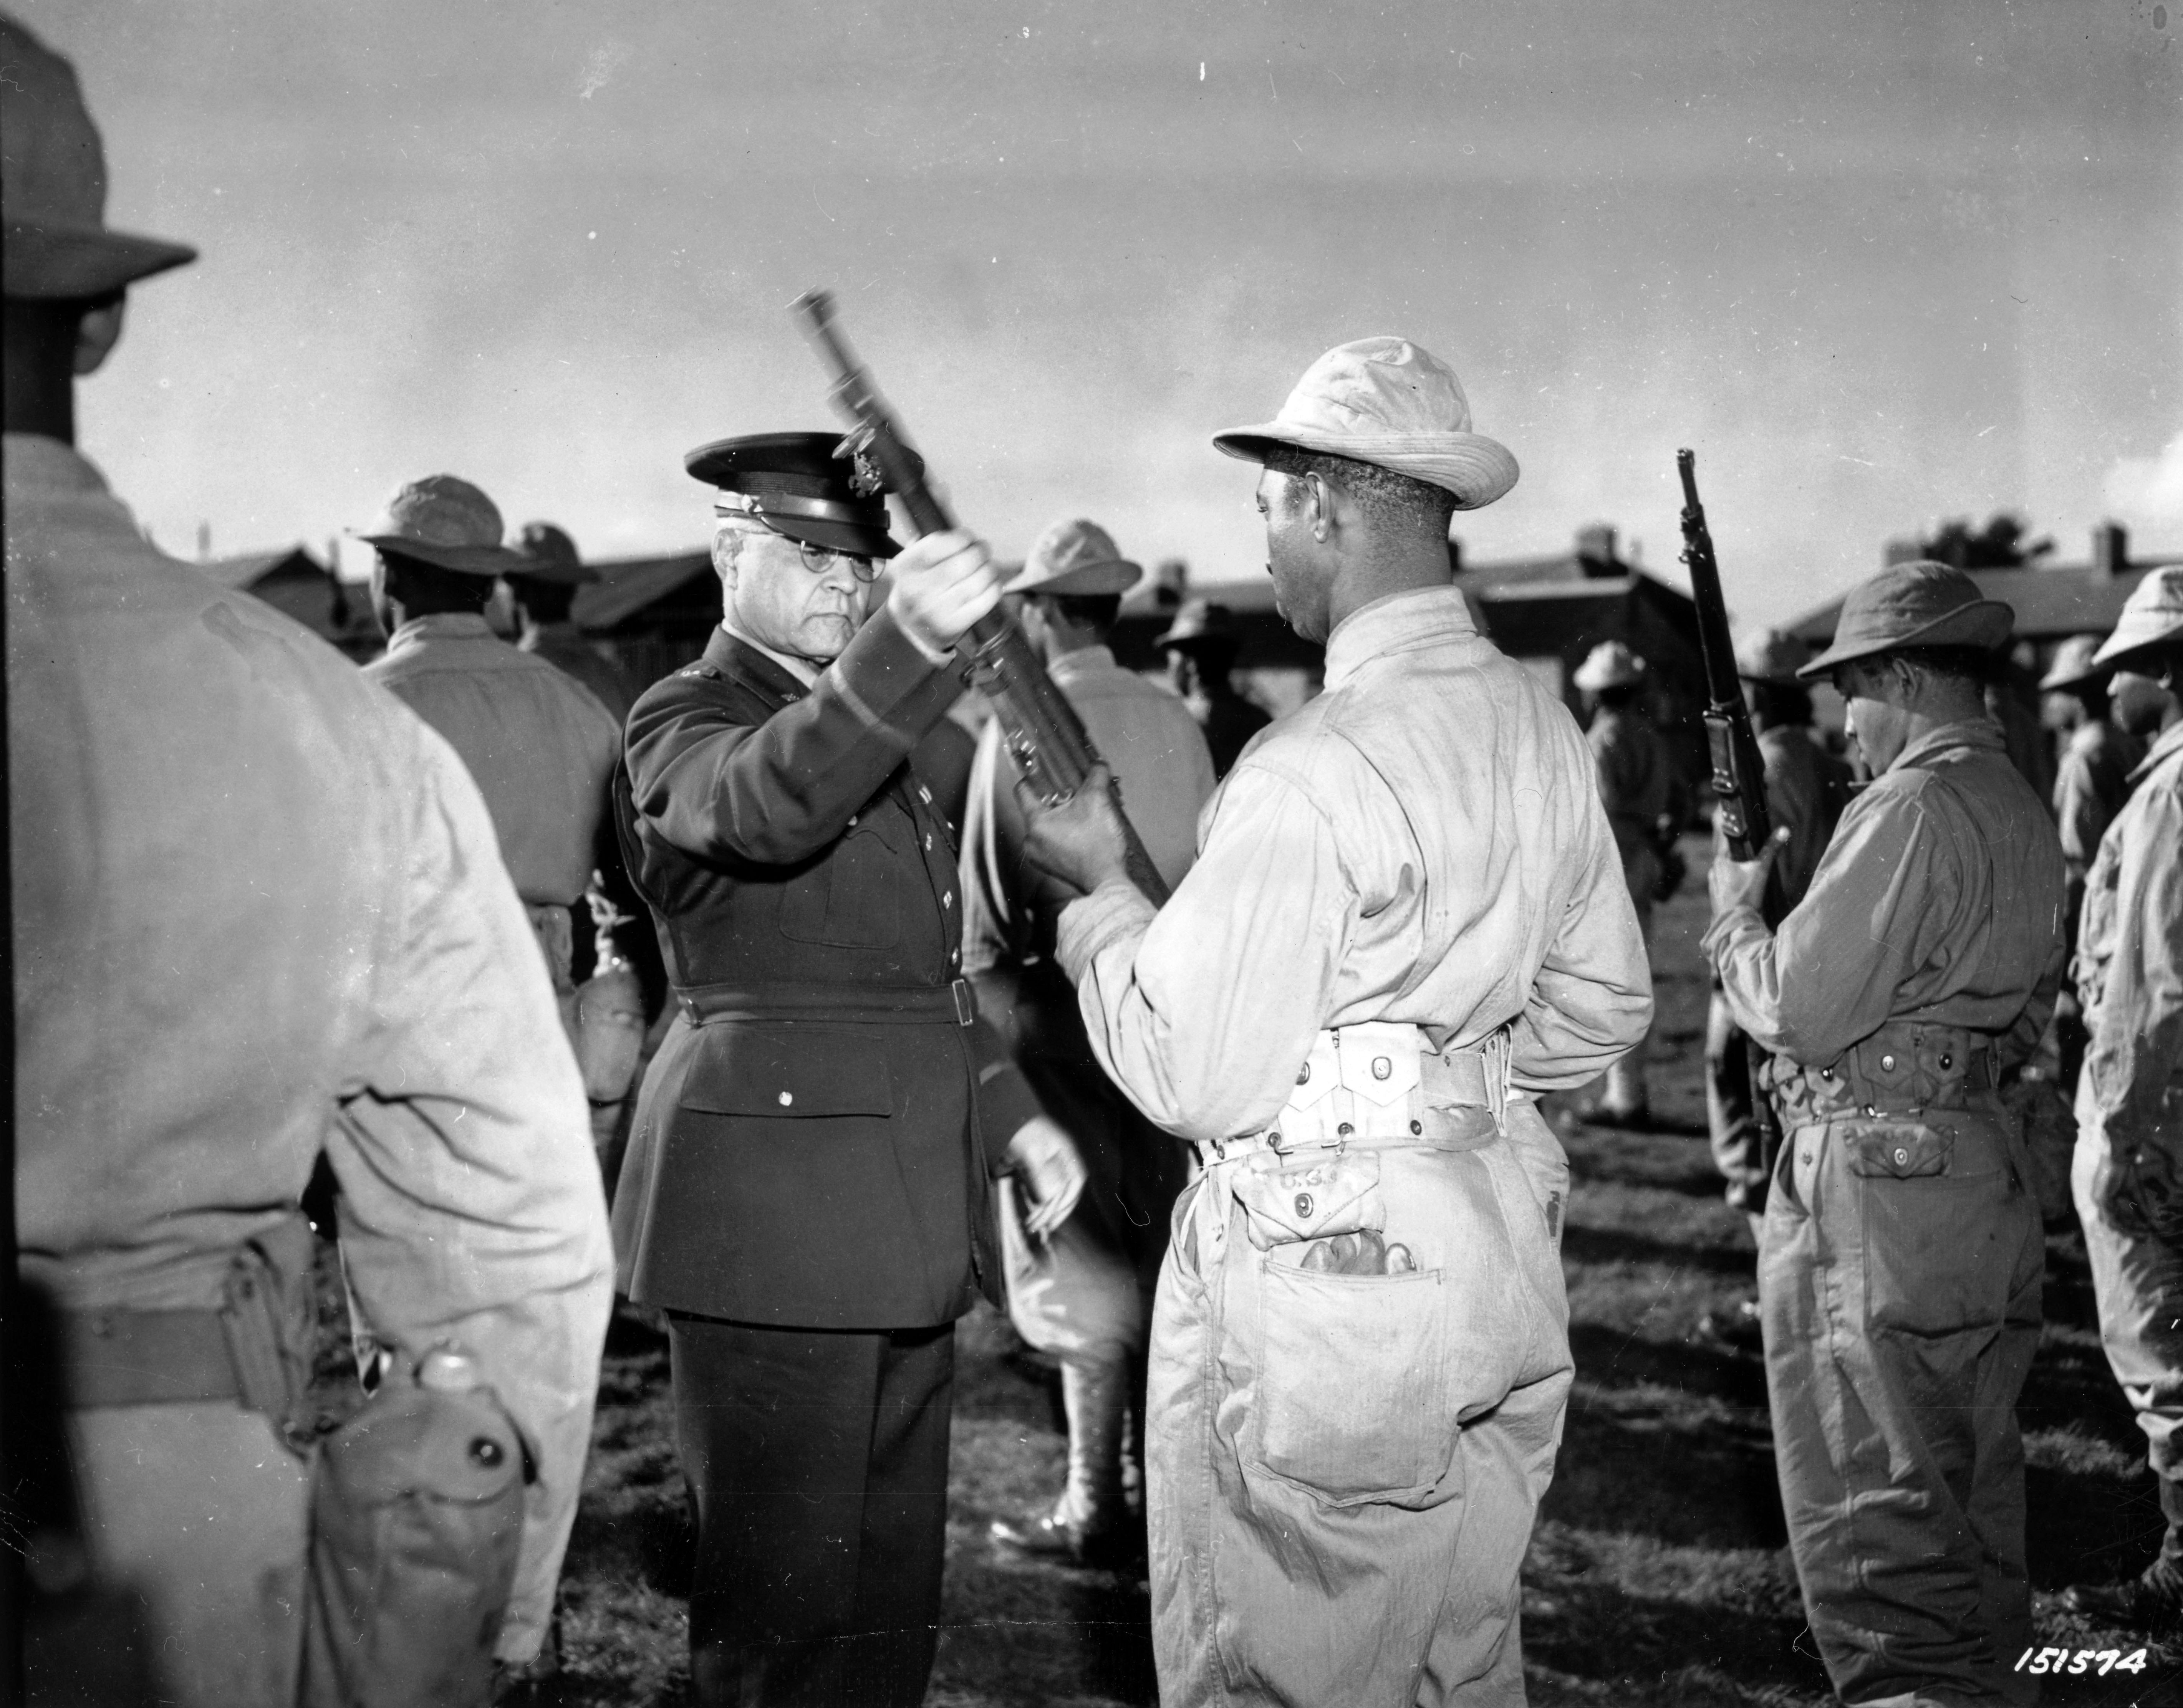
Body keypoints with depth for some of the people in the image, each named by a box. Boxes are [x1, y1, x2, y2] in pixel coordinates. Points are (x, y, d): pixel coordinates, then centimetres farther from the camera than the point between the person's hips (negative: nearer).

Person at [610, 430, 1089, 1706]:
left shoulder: (869, 727, 19)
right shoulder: (686, 720, -8)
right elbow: (766, 804, -33)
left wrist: (1011, 1113, 13)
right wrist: (907, 640, -48)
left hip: (904, 1210, 9)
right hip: (775, 1208, -8)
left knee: (895, 1582, 13)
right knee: (786, 1588, -5)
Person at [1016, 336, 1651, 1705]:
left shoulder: (1313, 773, -21)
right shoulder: (1545, 731, 4)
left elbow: (1195, 1080, -16)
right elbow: (1606, 1005, 15)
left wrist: (1103, 897, -2)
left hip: (1320, 1270, -8)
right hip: (1505, 1256, 8)